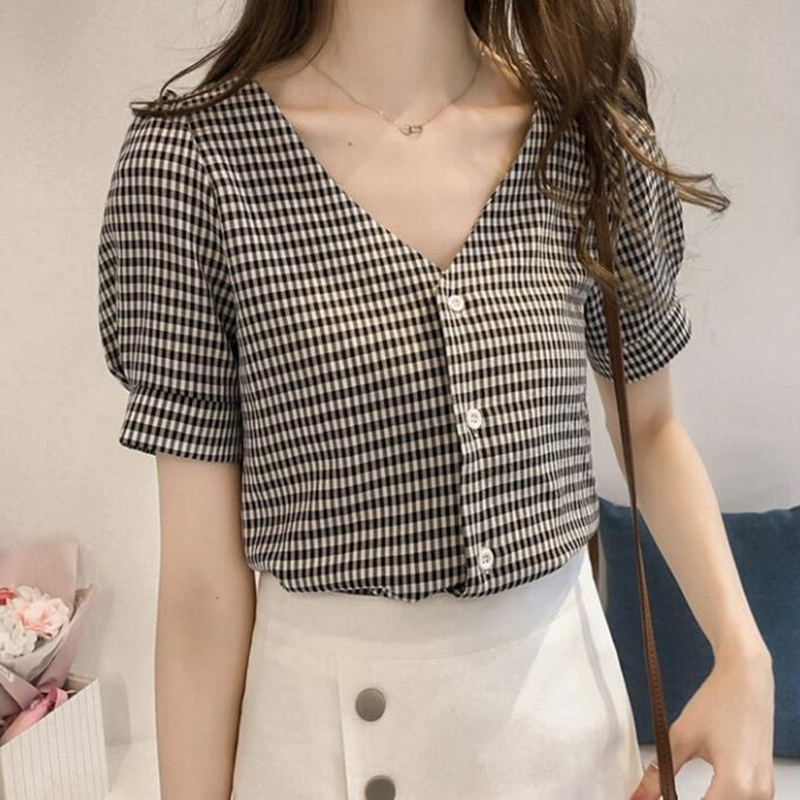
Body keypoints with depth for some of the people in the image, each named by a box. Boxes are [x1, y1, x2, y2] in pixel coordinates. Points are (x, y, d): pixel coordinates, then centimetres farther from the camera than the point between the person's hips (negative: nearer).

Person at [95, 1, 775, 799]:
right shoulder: (187, 157, -14)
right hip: (326, 720, -2)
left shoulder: (597, 141, -6)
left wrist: (745, 657, -2)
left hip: (565, 693, 3)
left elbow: (649, 424, 8)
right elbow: (204, 573, -11)